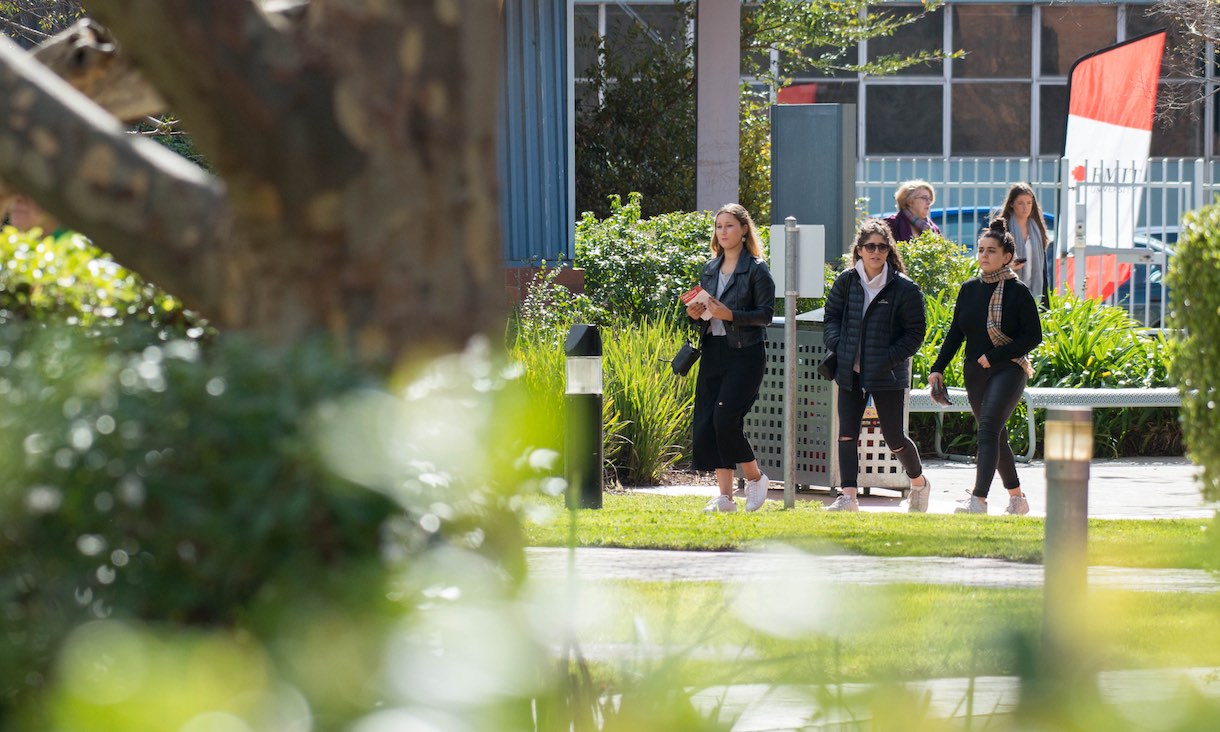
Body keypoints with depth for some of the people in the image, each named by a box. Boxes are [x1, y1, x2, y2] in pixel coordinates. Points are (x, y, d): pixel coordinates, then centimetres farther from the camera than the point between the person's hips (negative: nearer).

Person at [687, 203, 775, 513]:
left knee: (726, 418, -16)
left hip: (745, 354, -7)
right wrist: (696, 313, 0)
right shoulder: (710, 269, 15)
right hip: (714, 353, 7)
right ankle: (724, 496, 5)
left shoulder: (756, 269, -4)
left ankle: (755, 477, 7)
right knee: (705, 423, -1)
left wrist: (730, 315, -20)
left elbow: (766, 314, -10)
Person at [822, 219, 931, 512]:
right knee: (847, 433, -7)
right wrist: (839, 348, -7)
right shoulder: (846, 282, 3)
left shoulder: (904, 289, -8)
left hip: (888, 375, -3)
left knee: (893, 436, 4)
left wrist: (887, 360, -14)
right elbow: (832, 317, 12)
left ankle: (919, 483, 30)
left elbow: (915, 333, -5)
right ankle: (849, 497, -8)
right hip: (850, 372, 3)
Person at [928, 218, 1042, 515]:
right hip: (975, 372, 6)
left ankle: (978, 500, -30)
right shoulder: (969, 289, 8)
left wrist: (994, 356, -15)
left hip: (1008, 370, -6)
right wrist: (938, 368, 5)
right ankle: (1017, 498, 27)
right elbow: (955, 333, 14)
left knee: (988, 430, -21)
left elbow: (1033, 336, -9)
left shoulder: (1018, 291, -7)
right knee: (995, 436, 13)